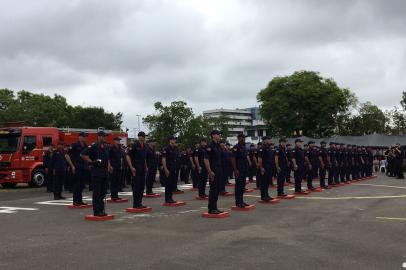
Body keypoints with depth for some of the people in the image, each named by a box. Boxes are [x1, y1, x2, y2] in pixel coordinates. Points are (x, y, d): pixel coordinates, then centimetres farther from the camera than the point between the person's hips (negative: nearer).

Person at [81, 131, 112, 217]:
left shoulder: (106, 147, 14)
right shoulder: (93, 146, -10)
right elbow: (83, 154, -13)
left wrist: (109, 166, 15)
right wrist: (91, 162, -14)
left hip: (105, 171, 8)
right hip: (96, 171, -8)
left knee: (103, 191, 12)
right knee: (97, 192, -4)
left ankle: (102, 210, 20)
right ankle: (97, 211, 1)